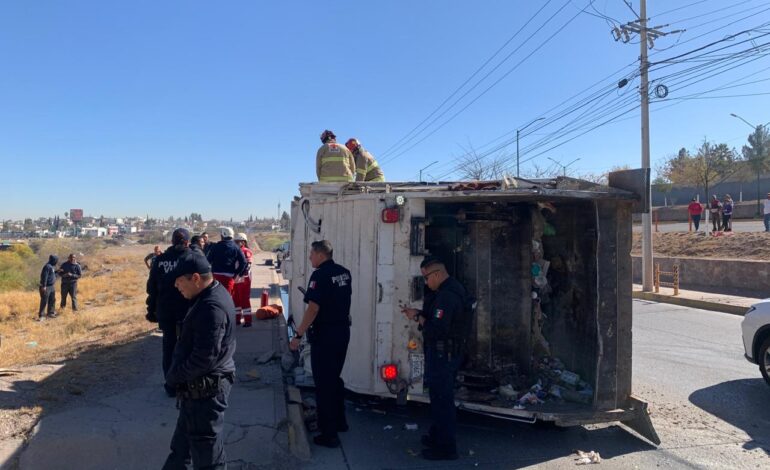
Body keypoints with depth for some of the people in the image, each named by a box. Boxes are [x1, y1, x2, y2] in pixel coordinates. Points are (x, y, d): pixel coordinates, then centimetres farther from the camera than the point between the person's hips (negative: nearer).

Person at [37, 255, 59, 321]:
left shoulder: (51, 266, 13)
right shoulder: (47, 266, -18)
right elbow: (44, 276, -23)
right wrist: (44, 286, -25)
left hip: (51, 286, 10)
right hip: (46, 287, -10)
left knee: (52, 300, 17)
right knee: (44, 301, -6)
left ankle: (51, 313, 29)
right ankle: (41, 315, -2)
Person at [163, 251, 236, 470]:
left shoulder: (211, 307, -28)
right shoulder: (213, 294, 5)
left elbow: (204, 358, -28)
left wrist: (173, 376, -13)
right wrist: (177, 374, 8)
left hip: (204, 389, -10)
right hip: (202, 384, 10)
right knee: (183, 442, 28)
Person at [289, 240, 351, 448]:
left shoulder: (320, 275, -18)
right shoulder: (344, 273, 6)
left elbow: (313, 308, -22)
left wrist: (298, 335, -18)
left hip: (324, 335, -8)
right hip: (343, 331, 8)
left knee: (323, 383, 2)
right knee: (335, 377, 22)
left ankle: (329, 434, 8)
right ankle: (339, 421, 34)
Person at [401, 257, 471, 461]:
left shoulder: (446, 296, -24)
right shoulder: (452, 288, 10)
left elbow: (436, 330, -29)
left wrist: (418, 317, -15)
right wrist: (418, 313, 5)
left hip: (443, 354, -11)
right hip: (448, 352, 11)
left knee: (441, 398, -1)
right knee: (441, 396, 22)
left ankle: (445, 447, 9)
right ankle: (437, 435, 37)